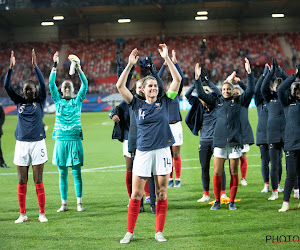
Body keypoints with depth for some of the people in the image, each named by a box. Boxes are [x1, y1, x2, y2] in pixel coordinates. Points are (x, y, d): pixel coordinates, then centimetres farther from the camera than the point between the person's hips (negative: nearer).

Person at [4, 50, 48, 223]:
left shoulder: (40, 102, 3)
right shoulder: (19, 102, 8)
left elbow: (43, 84, -11)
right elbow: (7, 87, -1)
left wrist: (35, 66, -19)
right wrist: (11, 68, -12)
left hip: (37, 143, -2)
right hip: (22, 144, 2)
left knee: (38, 181, -1)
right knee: (22, 181, 4)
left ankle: (42, 213, 4)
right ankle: (23, 214, 10)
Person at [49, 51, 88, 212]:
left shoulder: (77, 101, 5)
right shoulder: (58, 101, 7)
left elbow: (84, 84, -6)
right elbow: (51, 84, -3)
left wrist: (78, 68, -17)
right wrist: (55, 66, -13)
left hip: (75, 140, -1)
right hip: (61, 140, 1)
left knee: (76, 172, -2)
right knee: (62, 173, 4)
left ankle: (79, 203, 1)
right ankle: (64, 204, 9)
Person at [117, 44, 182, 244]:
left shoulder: (164, 102, 7)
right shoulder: (137, 104, 7)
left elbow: (177, 80, 1)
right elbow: (120, 86, 0)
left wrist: (167, 58, -4)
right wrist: (130, 64, -6)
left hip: (162, 152, 0)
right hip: (143, 152, 0)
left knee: (162, 194, 4)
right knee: (136, 194, -1)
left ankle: (159, 232, 13)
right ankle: (130, 232, 6)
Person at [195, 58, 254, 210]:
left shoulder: (239, 101, 9)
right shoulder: (217, 102, 12)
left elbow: (250, 90, 0)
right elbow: (201, 94, 9)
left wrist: (249, 72, -7)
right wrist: (197, 78, -1)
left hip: (235, 141, -1)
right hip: (219, 141, 1)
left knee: (234, 173, 2)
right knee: (217, 173, -2)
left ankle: (232, 201, 11)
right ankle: (217, 201, 10)